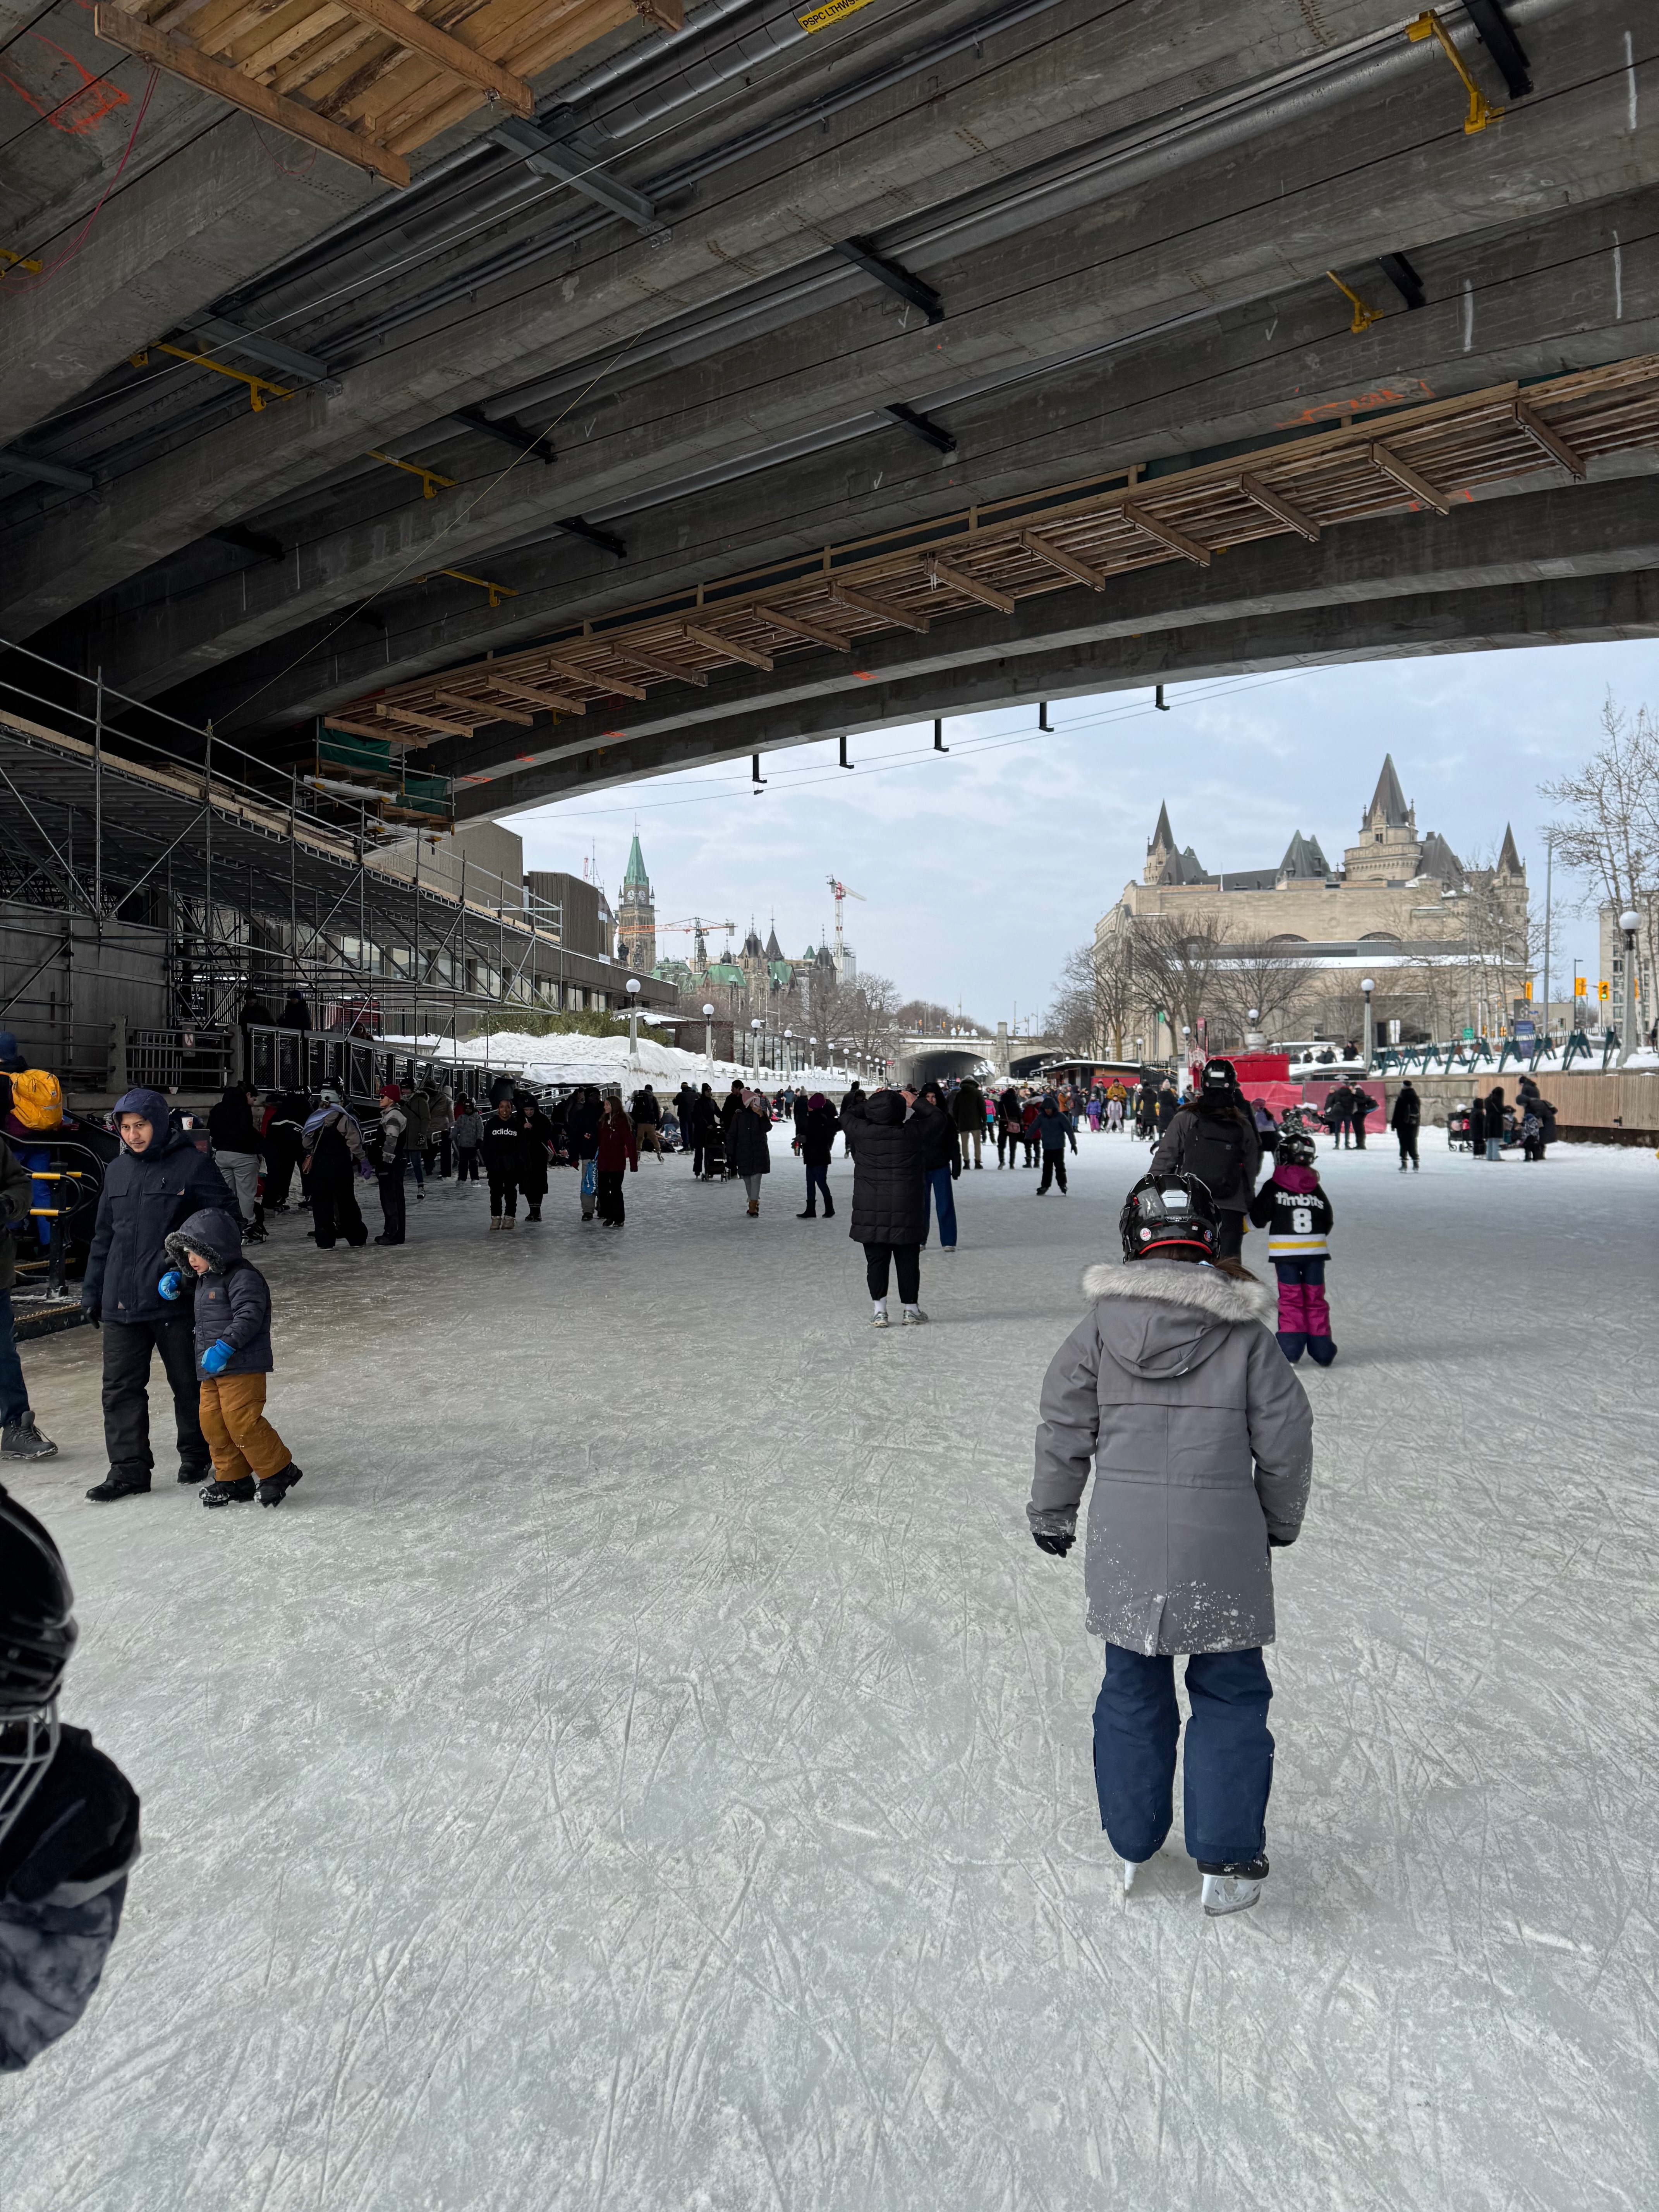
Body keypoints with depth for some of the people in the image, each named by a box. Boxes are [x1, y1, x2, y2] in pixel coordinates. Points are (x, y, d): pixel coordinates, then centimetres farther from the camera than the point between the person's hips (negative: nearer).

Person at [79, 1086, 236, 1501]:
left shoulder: (193, 1164, -8)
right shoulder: (117, 1171, 11)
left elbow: (226, 1218, -6)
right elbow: (104, 1236, 18)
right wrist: (91, 1292, 16)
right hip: (121, 1302, 5)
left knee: (188, 1382, 10)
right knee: (121, 1388, 4)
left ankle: (195, 1454, 28)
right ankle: (129, 1468, 12)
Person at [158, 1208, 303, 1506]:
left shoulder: (243, 1277, -14)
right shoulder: (204, 1279, 18)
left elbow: (249, 1316, -24)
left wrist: (226, 1346, -32)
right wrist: (175, 1280, 21)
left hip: (243, 1367, -10)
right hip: (211, 1369, 10)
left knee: (242, 1421, -13)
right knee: (212, 1422, 9)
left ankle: (278, 1471, 0)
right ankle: (234, 1479, 20)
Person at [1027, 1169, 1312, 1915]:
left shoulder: (1099, 1328, -5)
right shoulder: (1246, 1333, -7)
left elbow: (1063, 1431, 1)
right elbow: (1285, 1439, -1)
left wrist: (1051, 1515, 15)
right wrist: (1280, 1521, 16)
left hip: (1124, 1546, 2)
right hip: (1223, 1547, -1)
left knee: (1132, 1691, 17)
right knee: (1230, 1694, 15)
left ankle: (1130, 1845, 31)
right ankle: (1226, 1861, 19)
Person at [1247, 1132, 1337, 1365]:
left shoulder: (1273, 1186, -6)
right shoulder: (1315, 1188, 5)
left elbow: (1259, 1218, -5)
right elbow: (1328, 1219, 9)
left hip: (1284, 1250, -3)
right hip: (1315, 1249, 3)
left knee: (1290, 1298, 2)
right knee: (1315, 1298, 10)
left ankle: (1290, 1350, -5)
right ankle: (1321, 1350, 13)